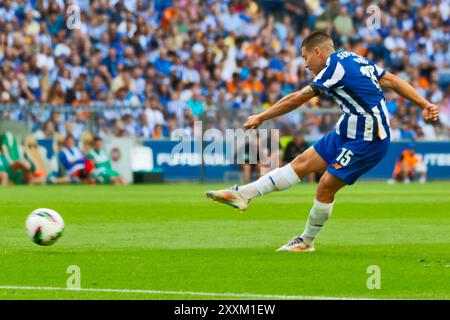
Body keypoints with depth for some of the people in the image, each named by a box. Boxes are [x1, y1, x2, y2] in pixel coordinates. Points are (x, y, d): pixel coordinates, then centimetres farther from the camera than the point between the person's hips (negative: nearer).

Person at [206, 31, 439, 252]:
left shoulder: (336, 66, -16)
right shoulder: (354, 59, 11)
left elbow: (297, 99, -10)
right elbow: (394, 81, 10)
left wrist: (261, 117, -1)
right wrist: (425, 105, 10)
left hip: (367, 140, -10)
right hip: (348, 132, 10)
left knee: (326, 187, -7)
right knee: (303, 162, 4)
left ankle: (306, 241, 10)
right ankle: (242, 195, 1)